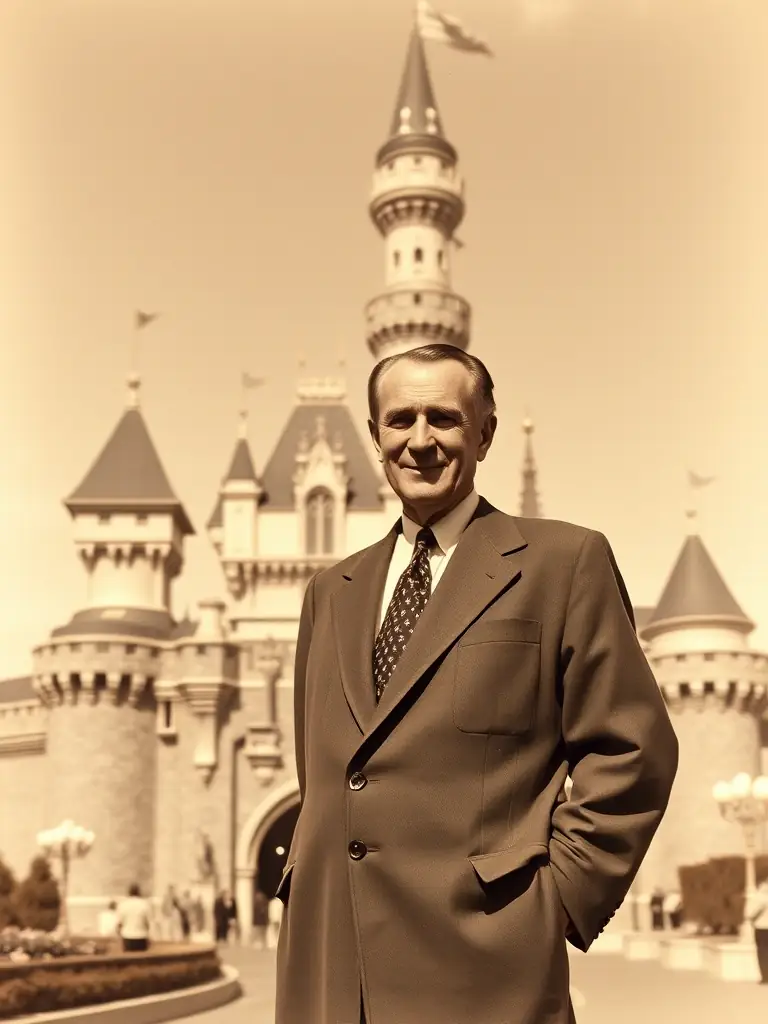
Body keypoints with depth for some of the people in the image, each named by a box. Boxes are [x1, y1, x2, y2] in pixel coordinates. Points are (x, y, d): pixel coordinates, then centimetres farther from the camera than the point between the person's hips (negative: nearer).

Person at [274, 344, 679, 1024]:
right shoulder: (332, 591, 16)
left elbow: (633, 749, -3)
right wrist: (305, 883, 11)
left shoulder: (565, 560, 1)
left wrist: (561, 894, -8)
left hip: (480, 954, -4)